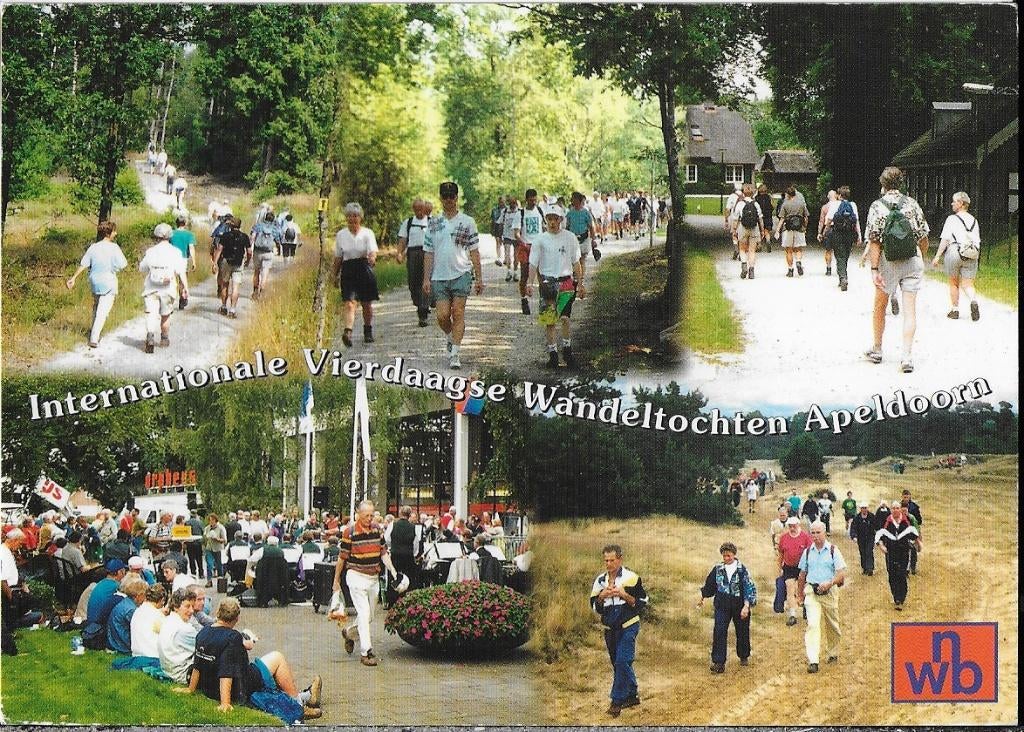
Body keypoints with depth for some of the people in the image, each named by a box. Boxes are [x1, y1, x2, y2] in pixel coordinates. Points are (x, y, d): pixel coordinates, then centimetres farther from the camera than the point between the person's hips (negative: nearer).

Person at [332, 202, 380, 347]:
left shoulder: (367, 233, -1)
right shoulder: (341, 235, 5)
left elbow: (373, 251, -14)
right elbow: (338, 257, 13)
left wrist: (372, 258, -37)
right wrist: (335, 274, 14)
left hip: (364, 270, 0)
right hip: (348, 271, 0)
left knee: (366, 304, 11)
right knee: (350, 303, -15)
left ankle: (368, 332, 31)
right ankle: (348, 332, -30)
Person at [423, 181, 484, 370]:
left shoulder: (467, 222, 5)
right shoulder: (434, 224, 10)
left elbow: (474, 252, 6)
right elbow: (428, 253, 11)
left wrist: (479, 278, 2)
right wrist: (426, 279, 4)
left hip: (461, 274, -2)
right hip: (439, 276, 2)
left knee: (458, 313, -10)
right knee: (442, 316, -4)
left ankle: (455, 354, -6)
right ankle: (452, 339, 26)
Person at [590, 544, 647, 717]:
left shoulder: (631, 578, -7)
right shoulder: (600, 580, 8)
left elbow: (642, 602, -5)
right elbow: (595, 607, 11)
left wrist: (624, 595, -19)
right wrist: (602, 597, -10)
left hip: (628, 626, -6)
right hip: (610, 629, 6)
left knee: (622, 662, -14)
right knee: (618, 664, 12)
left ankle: (617, 701, -11)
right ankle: (632, 695, 26)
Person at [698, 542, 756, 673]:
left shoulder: (742, 570, -8)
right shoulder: (718, 569, 2)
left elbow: (750, 588, -11)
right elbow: (709, 584, 18)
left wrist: (746, 606, -21)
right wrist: (702, 598, 29)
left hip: (739, 606, -2)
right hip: (722, 606, 2)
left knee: (742, 632, 12)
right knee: (719, 633, -10)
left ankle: (744, 656, 36)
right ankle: (718, 662, -9)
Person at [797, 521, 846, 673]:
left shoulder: (833, 550, -3)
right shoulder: (808, 552, 6)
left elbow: (842, 573, -8)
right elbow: (803, 573, 19)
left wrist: (829, 583, -23)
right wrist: (800, 591, 24)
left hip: (829, 591, -1)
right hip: (811, 591, 1)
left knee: (832, 625, 13)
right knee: (812, 624, -14)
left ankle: (832, 653, 36)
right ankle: (813, 661, -20)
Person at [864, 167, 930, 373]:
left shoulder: (877, 207, -7)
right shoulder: (912, 204, -1)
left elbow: (874, 242, -12)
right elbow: (923, 238, 3)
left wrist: (874, 269, -11)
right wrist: (922, 260, 17)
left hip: (888, 263, -1)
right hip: (913, 261, 1)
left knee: (880, 307, 17)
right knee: (910, 310, 1)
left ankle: (877, 350, 29)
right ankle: (907, 356, -8)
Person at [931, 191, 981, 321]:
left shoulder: (952, 219, -5)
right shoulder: (974, 221, 12)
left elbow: (945, 239, -10)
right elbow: (977, 241, 13)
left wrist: (937, 256, -8)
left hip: (954, 252, -4)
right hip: (971, 256, 4)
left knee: (954, 283, 13)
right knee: (967, 284, 2)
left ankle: (955, 310, 18)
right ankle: (973, 300, -27)